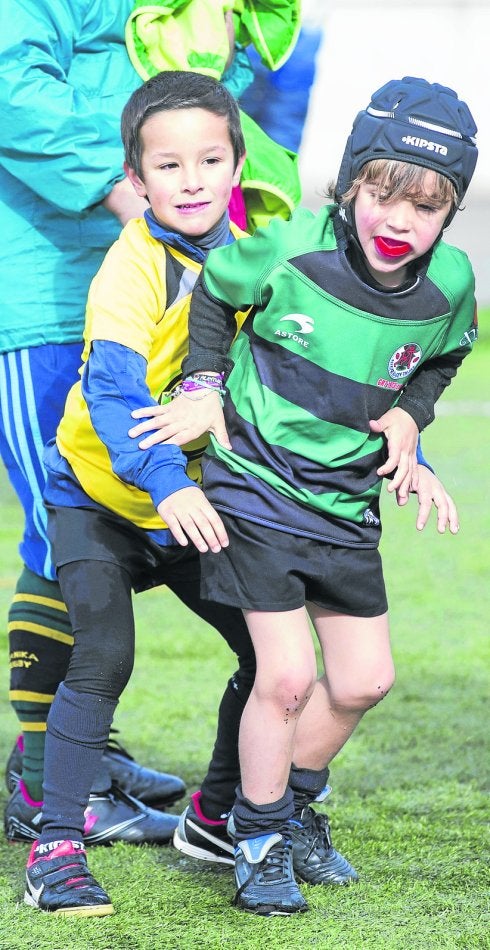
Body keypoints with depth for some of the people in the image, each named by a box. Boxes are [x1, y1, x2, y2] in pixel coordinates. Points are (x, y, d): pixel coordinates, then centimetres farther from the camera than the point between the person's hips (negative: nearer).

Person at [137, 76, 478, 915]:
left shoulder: (448, 282, -10)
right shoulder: (291, 250, -21)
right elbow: (213, 294, -1)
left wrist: (408, 414, -3)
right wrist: (203, 388, -7)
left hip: (348, 503, 5)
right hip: (256, 489, -5)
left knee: (365, 679, 10)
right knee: (287, 676, -10)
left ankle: (289, 800, 34)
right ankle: (260, 839, 9)